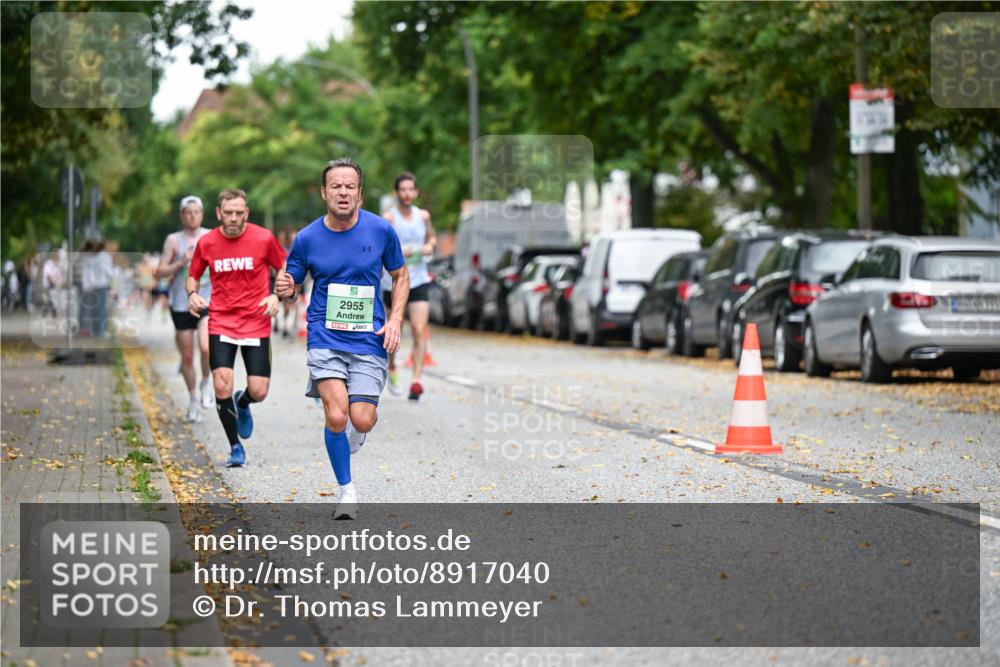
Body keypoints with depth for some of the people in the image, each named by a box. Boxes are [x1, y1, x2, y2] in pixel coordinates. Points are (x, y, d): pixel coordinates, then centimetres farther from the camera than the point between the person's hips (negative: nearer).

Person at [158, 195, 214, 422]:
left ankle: (206, 382, 5)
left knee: (206, 348, -24)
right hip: (181, 304, 1)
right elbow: (160, 272, -1)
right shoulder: (173, 240, 2)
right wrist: (181, 263, -15)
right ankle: (193, 401, 25)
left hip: (207, 301, -1)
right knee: (187, 357, 7)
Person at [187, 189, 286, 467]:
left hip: (256, 325, 0)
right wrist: (192, 294, -8)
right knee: (222, 387, -14)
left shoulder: (264, 238, -6)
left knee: (258, 392, -5)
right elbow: (193, 277, 14)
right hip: (220, 324, 1)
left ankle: (242, 403, 35)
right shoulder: (206, 243, -1)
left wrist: (276, 296, -11)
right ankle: (235, 448, 6)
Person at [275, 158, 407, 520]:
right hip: (325, 338, 0)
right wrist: (285, 289, -15)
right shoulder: (307, 238, -2)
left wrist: (394, 320, -1)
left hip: (369, 340, 0)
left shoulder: (381, 230, -2)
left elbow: (401, 276, 12)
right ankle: (347, 491, 4)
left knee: (361, 421, -10)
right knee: (336, 416, -17)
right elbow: (290, 285, 10)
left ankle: (352, 431, 30)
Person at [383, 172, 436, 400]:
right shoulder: (389, 218, -7)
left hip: (419, 281, 2)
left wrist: (430, 246, 1)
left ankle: (416, 380, -15)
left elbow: (432, 237, 23)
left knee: (419, 331, -12)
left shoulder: (423, 216, 6)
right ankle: (392, 368, 38)